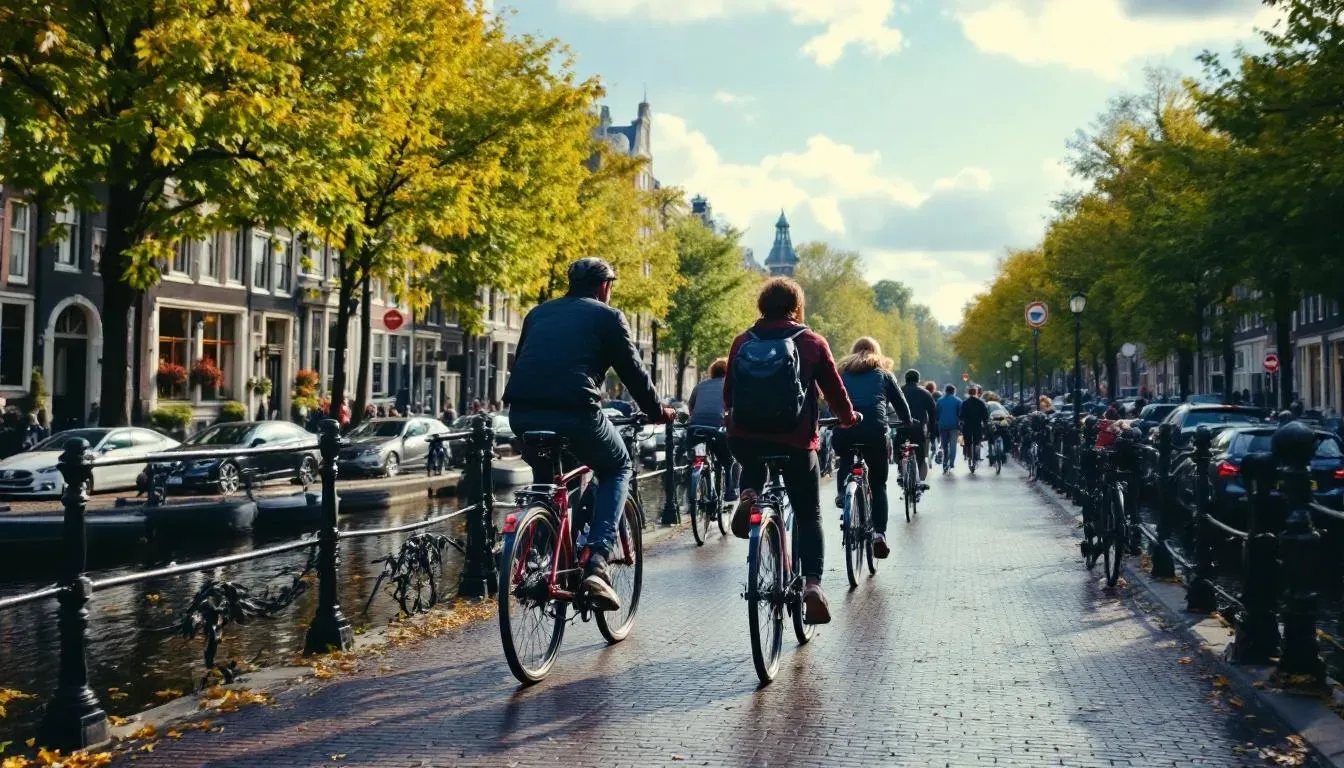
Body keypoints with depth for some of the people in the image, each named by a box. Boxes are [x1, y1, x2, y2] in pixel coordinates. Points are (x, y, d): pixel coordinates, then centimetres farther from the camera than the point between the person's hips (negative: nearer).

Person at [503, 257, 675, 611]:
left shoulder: (538, 313, 25)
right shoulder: (607, 316, 11)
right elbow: (633, 371, 13)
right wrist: (657, 412, 28)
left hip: (523, 413, 5)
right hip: (575, 413, -5)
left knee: (544, 477, 33)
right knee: (617, 470, 21)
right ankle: (597, 562, 3)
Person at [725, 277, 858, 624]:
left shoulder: (742, 342, 5)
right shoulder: (812, 342, 0)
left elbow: (728, 393, 12)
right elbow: (835, 391, 6)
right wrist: (849, 418, 25)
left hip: (745, 439, 2)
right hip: (795, 441, -2)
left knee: (753, 466, 37)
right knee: (808, 514, 13)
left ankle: (748, 496, 4)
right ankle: (812, 582, -3)